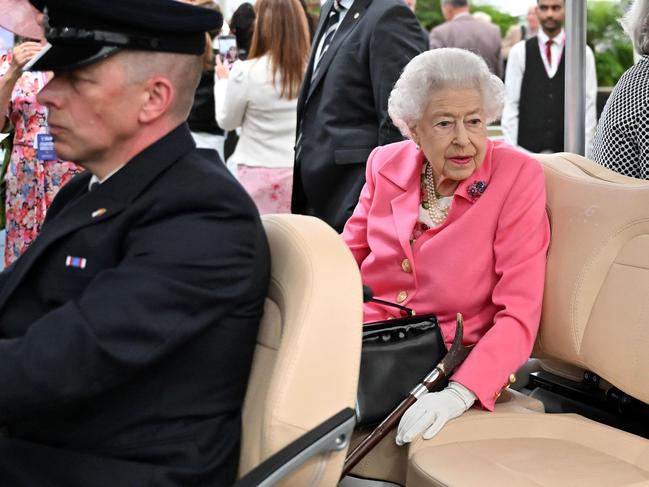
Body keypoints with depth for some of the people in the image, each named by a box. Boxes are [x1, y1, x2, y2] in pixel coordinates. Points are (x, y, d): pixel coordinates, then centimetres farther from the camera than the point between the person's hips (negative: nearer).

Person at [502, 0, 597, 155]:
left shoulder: (582, 53, 3)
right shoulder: (519, 52, 3)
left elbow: (589, 107, 2)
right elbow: (510, 105, 2)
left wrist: (585, 152, -3)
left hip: (568, 150, 0)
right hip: (528, 148, 0)